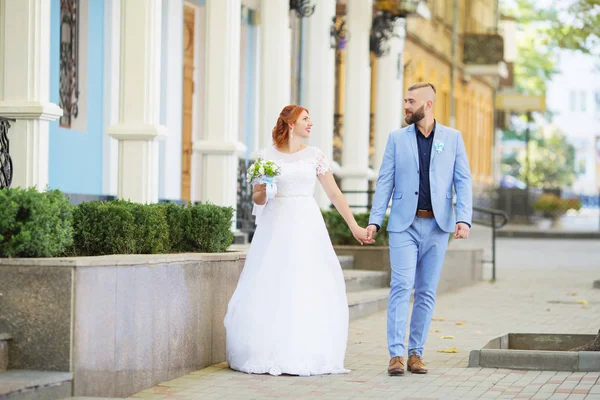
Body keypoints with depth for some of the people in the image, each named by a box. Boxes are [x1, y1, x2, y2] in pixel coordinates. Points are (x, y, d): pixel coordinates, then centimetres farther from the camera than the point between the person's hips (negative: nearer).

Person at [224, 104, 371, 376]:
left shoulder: (315, 155, 6)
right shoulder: (267, 156, 4)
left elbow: (334, 193, 7)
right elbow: (257, 199, 8)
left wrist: (354, 226, 3)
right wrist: (264, 192, -15)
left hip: (307, 227, 1)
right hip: (275, 227, -1)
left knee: (310, 289, -3)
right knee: (270, 290, -3)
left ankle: (305, 355, 5)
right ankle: (268, 355, 5)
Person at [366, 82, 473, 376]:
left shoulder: (452, 138, 7)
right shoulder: (396, 138, 7)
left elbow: (463, 181, 2)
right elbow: (385, 182, 4)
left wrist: (464, 219, -11)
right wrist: (374, 220, -5)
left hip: (437, 225, 1)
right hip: (404, 224, -1)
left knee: (426, 292, 5)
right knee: (401, 286, -10)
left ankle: (416, 353, 11)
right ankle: (396, 354, -12)